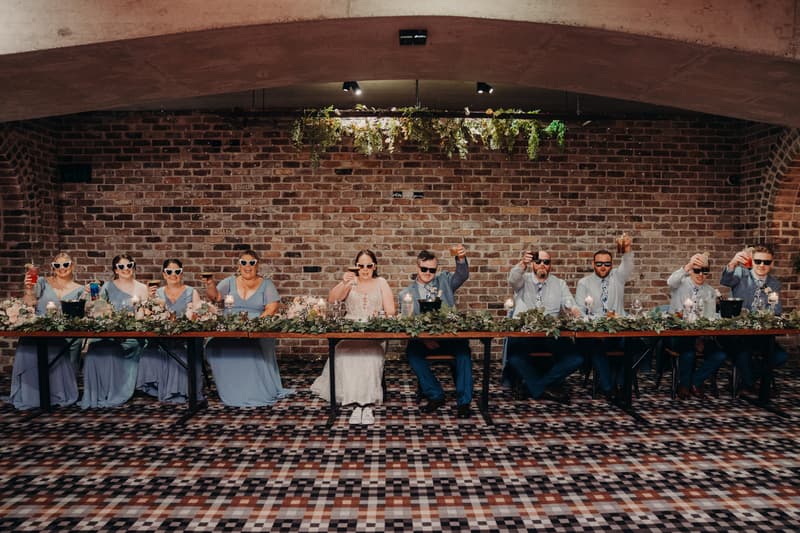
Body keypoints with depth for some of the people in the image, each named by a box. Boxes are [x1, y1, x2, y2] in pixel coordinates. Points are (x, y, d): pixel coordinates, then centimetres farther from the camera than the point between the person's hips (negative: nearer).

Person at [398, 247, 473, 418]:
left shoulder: (444, 280, 14)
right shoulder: (406, 294, 11)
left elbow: (462, 276, -6)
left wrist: (461, 258, -28)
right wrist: (424, 339, -14)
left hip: (449, 336, 0)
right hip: (423, 338, 0)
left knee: (463, 348, -31)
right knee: (411, 351, -30)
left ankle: (463, 401, -22)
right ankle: (436, 395, -14)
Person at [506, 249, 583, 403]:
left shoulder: (559, 284, 18)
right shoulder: (523, 280, 10)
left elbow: (570, 304, 6)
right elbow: (513, 279, -14)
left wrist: (574, 310, -20)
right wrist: (522, 263, -36)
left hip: (552, 334, 3)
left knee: (576, 358, -21)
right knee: (515, 357, -33)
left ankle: (534, 385, -7)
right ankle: (543, 390, -7)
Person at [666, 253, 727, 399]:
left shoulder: (710, 292, 12)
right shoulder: (681, 284, 0)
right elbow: (671, 281, -27)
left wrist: (704, 337, -11)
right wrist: (688, 266, -43)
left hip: (701, 334, 4)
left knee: (720, 355, -20)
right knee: (688, 353, -32)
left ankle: (695, 382, 5)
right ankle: (684, 384, -1)